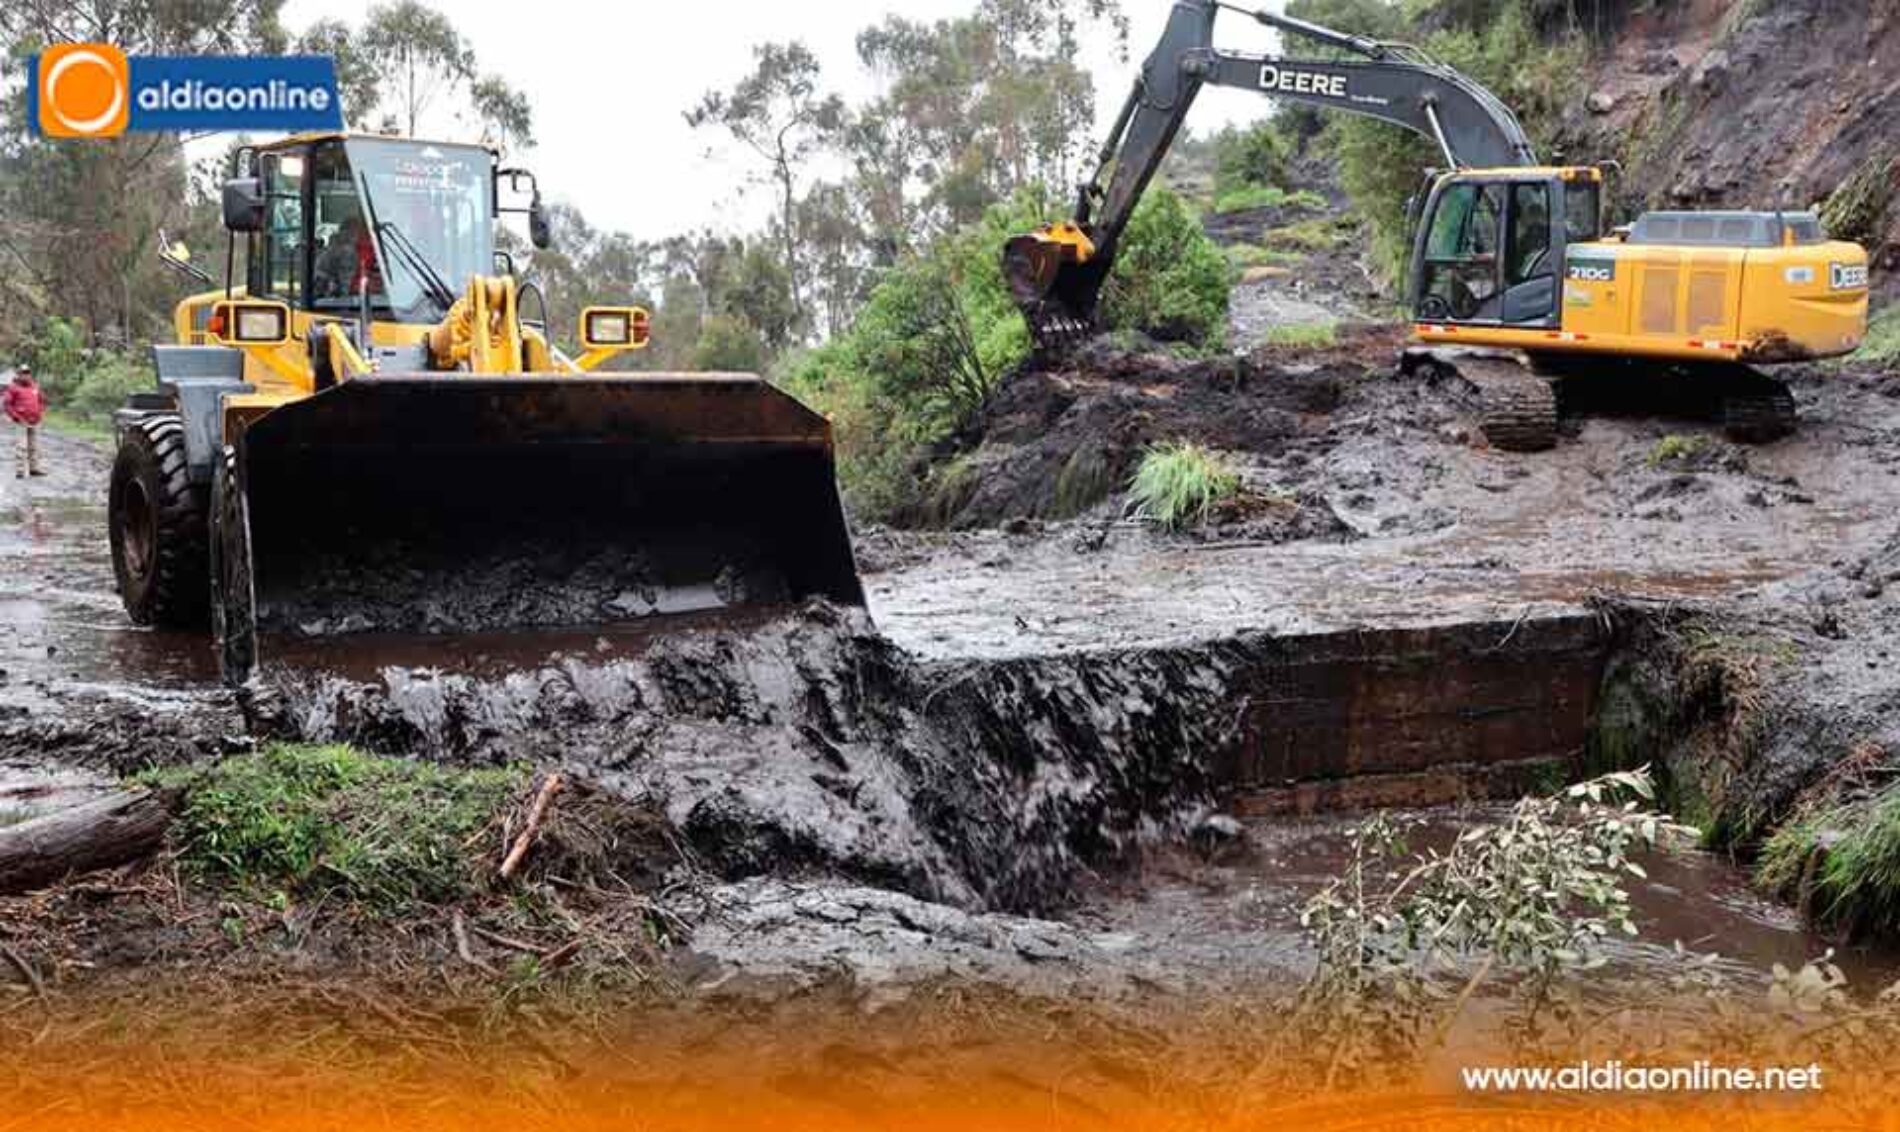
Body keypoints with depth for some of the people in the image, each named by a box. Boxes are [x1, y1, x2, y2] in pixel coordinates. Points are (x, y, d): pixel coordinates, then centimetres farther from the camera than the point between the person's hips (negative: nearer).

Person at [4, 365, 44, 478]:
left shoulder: (35, 387, 11)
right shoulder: (13, 388, -6)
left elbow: (41, 401, 24)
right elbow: (7, 404, -7)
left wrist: (40, 413, 11)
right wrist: (16, 417, -11)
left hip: (35, 422, 6)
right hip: (21, 422, -6)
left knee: (34, 446, 10)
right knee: (21, 447, -9)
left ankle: (34, 468, 18)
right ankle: (20, 471, -8)